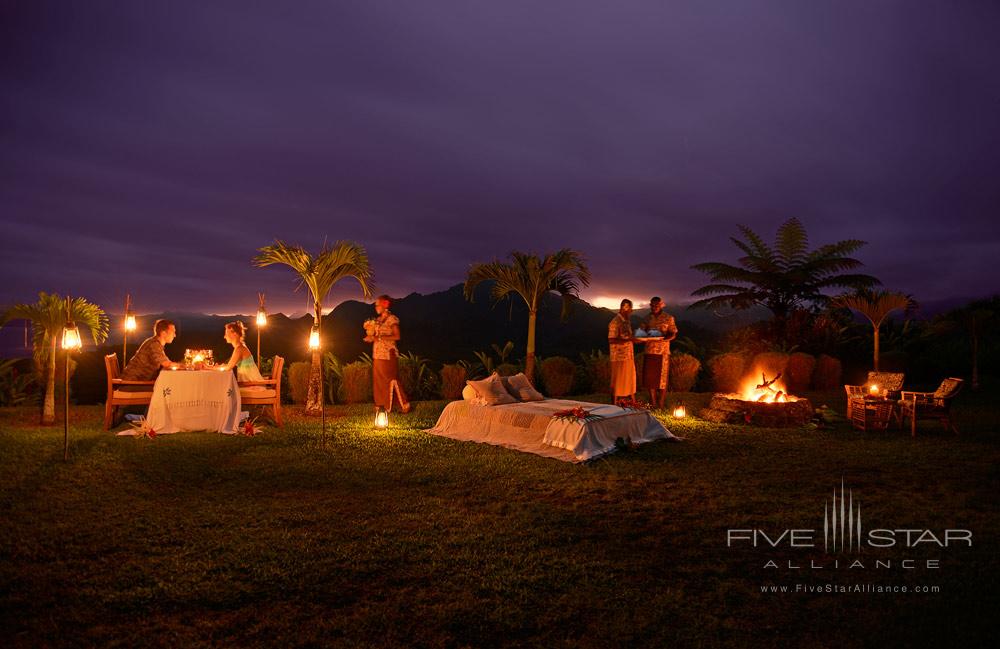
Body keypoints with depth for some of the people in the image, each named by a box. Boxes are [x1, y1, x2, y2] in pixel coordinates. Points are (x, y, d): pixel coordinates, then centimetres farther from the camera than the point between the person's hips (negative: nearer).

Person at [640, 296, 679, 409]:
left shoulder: (668, 318, 0)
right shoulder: (647, 318, 10)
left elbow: (673, 334, -3)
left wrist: (663, 338, -23)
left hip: (663, 352, -3)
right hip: (649, 351, 3)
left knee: (662, 378, 1)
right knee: (650, 377, 6)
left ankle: (660, 406, 10)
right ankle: (652, 404, 18)